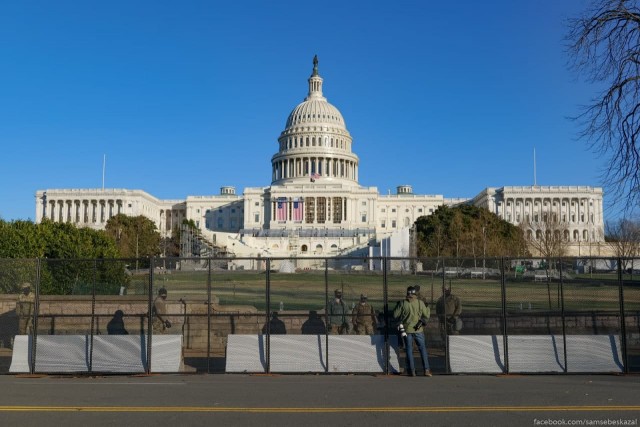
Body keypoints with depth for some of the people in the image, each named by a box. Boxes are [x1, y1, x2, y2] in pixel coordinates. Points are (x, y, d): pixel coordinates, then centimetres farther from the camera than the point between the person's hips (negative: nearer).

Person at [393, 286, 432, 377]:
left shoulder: (402, 303, -7)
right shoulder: (420, 303, -5)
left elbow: (395, 315, -1)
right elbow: (426, 315, 2)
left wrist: (397, 306, 14)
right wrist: (427, 308, 20)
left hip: (407, 329, 0)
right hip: (418, 329, 0)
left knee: (409, 350, 7)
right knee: (422, 349, 9)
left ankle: (412, 371, 7)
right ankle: (426, 370, 6)